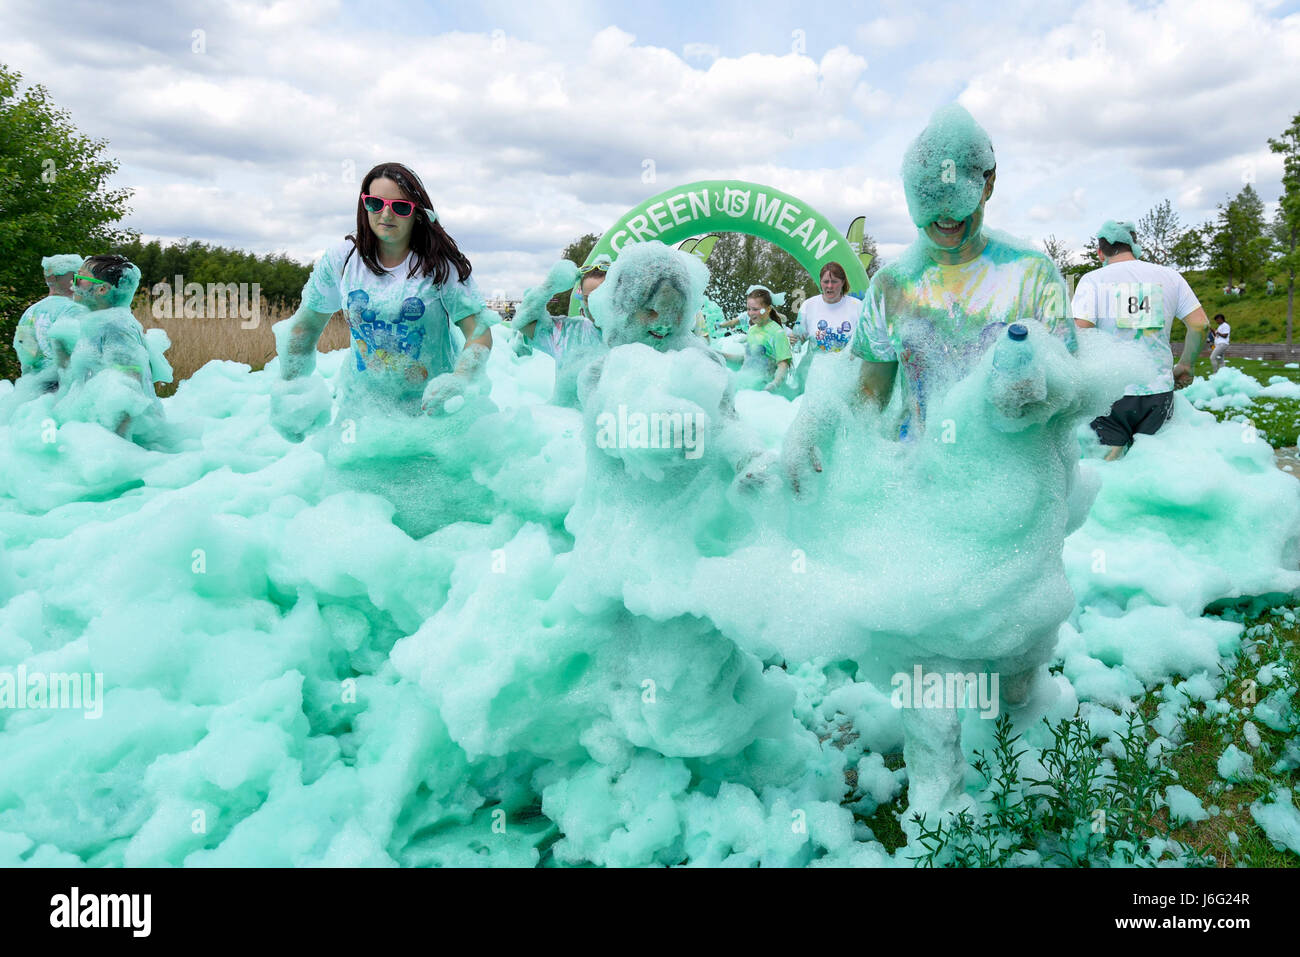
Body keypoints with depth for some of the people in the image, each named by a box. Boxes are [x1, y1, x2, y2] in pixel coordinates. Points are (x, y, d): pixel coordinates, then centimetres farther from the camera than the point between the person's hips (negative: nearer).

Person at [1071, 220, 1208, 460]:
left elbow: (1080, 332, -11)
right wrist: (1185, 366, 21)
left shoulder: (1092, 280, -1)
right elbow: (1199, 324, 8)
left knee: (1108, 459, 0)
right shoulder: (1170, 276, 9)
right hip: (1159, 389, 3)